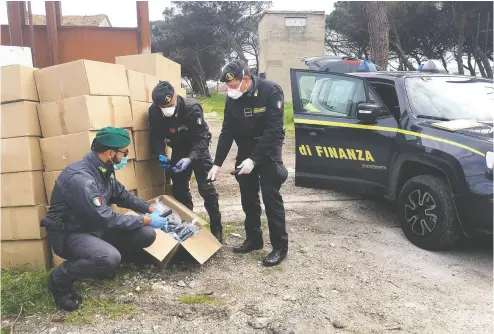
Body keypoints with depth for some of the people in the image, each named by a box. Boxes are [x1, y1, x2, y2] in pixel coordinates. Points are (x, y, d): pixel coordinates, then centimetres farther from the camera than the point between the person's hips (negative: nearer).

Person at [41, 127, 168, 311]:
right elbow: (107, 220, -28)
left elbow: (123, 195, 15)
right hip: (68, 234, -8)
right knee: (110, 258, -36)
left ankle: (102, 261, 14)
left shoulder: (103, 169, -2)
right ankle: (60, 279, -6)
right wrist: (146, 220, -19)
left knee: (147, 234, -7)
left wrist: (151, 209, 7)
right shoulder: (80, 178, -30)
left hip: (96, 227, 8)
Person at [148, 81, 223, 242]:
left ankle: (216, 229, 5)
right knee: (179, 188, 6)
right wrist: (160, 155, -27)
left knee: (206, 188, -6)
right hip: (179, 149, 4)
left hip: (198, 149, -4)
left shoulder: (192, 108, -32)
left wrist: (190, 158, -43)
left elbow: (202, 138, -30)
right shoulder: (154, 111, -20)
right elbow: (156, 137, -9)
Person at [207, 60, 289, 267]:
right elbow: (227, 132, 0)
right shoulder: (232, 99, -4)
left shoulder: (270, 91, -21)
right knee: (248, 197, 9)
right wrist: (217, 163, -5)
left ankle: (280, 246, 2)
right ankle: (253, 239, 24)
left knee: (271, 197, -7)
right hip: (245, 151, 6)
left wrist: (254, 159, -27)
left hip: (268, 151, -5)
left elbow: (273, 130, -24)